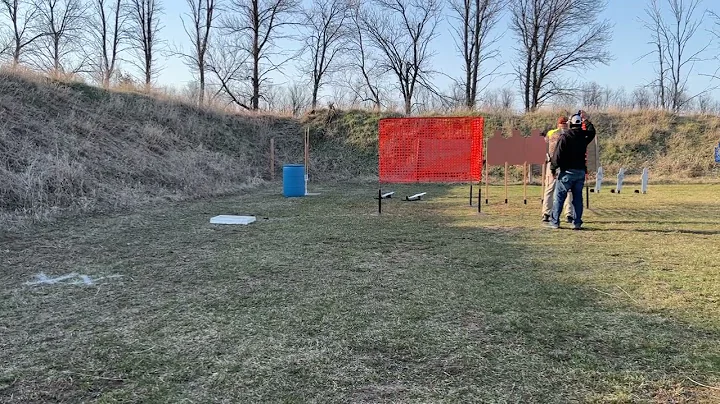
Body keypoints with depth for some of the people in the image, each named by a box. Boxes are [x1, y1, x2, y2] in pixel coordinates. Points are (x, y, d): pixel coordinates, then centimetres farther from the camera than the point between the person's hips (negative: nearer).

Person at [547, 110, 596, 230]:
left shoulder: (564, 136, -11)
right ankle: (577, 223, 10)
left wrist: (553, 168, -4)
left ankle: (555, 222, 2)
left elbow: (557, 154, -13)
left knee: (559, 197, 1)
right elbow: (592, 131, 29)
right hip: (581, 171, 5)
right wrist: (586, 119, 31)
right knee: (578, 197, 10)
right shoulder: (584, 136, 4)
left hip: (567, 171, -4)